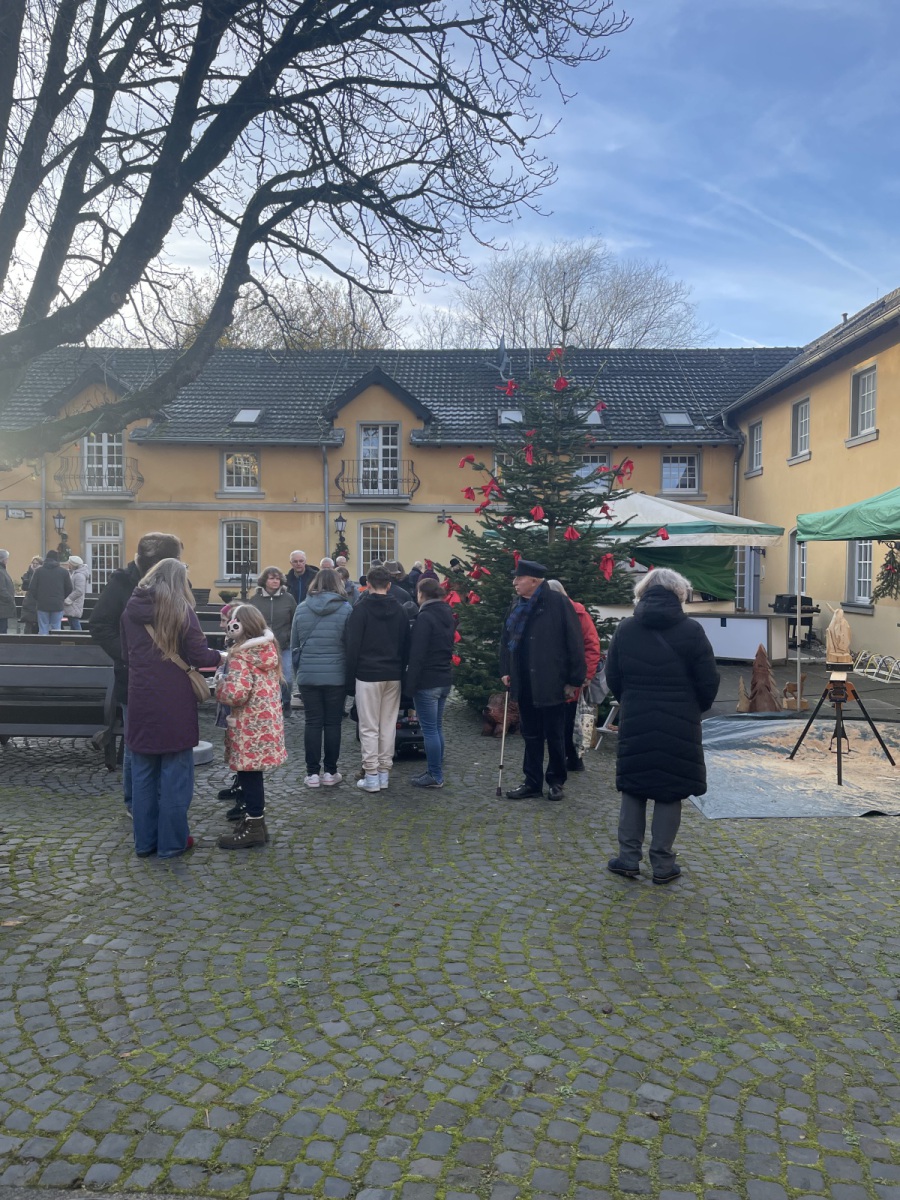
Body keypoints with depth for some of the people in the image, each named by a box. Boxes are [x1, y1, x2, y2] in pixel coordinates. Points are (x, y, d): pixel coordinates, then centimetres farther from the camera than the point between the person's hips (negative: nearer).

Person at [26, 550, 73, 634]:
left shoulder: (39, 570, 0)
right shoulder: (64, 571, 0)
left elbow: (32, 588, -2)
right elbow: (69, 588, 3)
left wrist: (37, 599, 15)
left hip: (42, 605, 0)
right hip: (58, 605, 0)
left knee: (43, 629, 4)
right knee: (56, 629, 4)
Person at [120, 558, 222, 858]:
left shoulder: (131, 609, 5)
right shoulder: (181, 610, -9)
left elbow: (125, 655, 15)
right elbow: (200, 657, -10)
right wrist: (220, 656, 8)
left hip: (141, 701, 5)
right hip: (174, 703, -4)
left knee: (143, 774, 13)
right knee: (174, 774, 5)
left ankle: (144, 841, 21)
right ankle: (171, 842, 11)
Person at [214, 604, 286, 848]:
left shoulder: (240, 656, -19)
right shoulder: (269, 649, 7)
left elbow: (234, 694, -26)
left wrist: (219, 681, -6)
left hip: (249, 728, -9)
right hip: (266, 723, 9)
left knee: (248, 775, 1)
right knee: (251, 774, 20)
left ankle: (253, 827, 9)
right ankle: (253, 817, 31)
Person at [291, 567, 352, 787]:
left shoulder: (301, 608, 3)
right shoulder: (346, 608, -6)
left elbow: (294, 645, 8)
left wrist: (298, 670, 18)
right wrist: (350, 673, 7)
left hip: (307, 675, 2)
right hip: (336, 676, -2)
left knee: (312, 723, 8)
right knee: (333, 723, 7)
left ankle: (312, 773, 10)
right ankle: (330, 772, 13)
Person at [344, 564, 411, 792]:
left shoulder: (361, 609, -8)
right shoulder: (400, 611, 6)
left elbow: (352, 646, -8)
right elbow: (406, 645, 9)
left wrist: (350, 678, -2)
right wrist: (401, 672, 15)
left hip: (367, 675, -4)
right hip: (393, 676, 4)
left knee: (369, 727, 0)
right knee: (388, 725, 9)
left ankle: (371, 776, 2)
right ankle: (384, 773, 15)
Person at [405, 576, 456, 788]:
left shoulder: (425, 617, -16)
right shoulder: (448, 615, 11)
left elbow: (417, 654, -18)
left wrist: (409, 684, -15)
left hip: (427, 681, -9)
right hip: (444, 679, 9)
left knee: (429, 729, -2)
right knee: (437, 727, 15)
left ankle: (435, 776, 3)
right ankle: (435, 771, 23)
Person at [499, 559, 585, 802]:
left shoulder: (558, 603, -11)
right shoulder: (518, 606, 8)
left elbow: (574, 643, -11)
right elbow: (507, 640, 16)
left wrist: (574, 680, -12)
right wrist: (506, 671, 9)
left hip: (550, 684, -6)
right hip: (525, 684, 6)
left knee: (554, 736, 8)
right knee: (531, 735, 13)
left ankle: (556, 781, 24)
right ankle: (533, 782, 23)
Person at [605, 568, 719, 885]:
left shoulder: (625, 629, 0)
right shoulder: (691, 631, -7)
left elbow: (612, 677, 4)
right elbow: (708, 682, -4)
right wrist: (695, 709, 14)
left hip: (635, 724, 2)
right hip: (679, 727, -2)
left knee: (633, 790, 13)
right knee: (669, 793, 7)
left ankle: (628, 857, 16)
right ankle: (662, 864, 13)